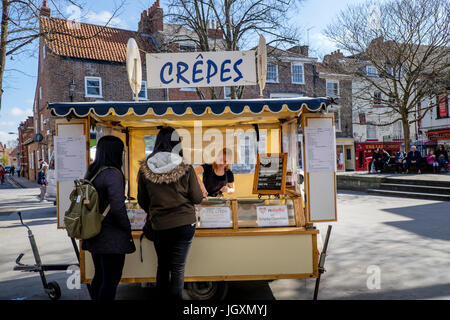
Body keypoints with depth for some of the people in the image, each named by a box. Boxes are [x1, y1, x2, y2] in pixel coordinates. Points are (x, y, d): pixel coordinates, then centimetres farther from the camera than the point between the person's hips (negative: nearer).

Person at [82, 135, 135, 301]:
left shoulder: (91, 172, 7)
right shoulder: (113, 174, -19)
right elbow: (117, 207, -24)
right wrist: (127, 228, -10)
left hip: (94, 234, 9)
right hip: (111, 237, -8)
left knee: (99, 276, 20)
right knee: (111, 280, 2)